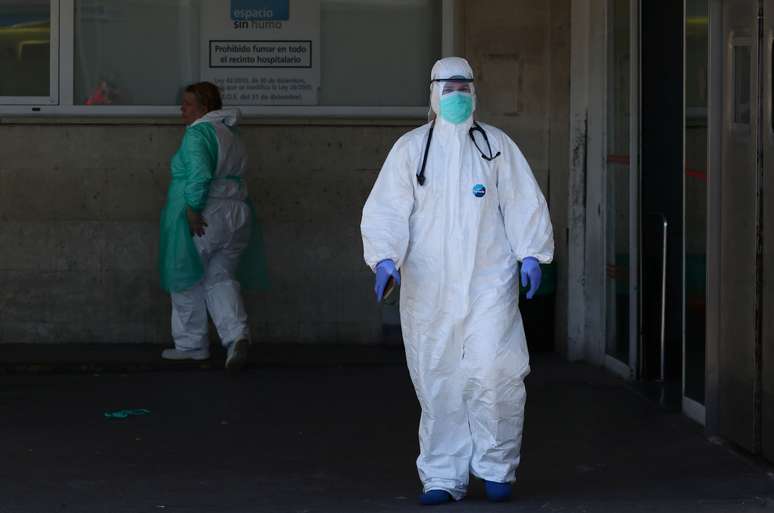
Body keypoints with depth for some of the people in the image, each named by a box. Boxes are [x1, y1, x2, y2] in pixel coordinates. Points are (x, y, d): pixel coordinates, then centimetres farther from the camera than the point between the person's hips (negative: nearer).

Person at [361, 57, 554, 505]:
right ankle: (443, 477, 13)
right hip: (428, 287, 1)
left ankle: (497, 468, 6)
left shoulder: (497, 146, 9)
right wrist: (385, 258, -15)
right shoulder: (411, 149, 6)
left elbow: (524, 204, 8)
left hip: (489, 282, -1)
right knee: (438, 383, 2)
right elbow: (387, 209, -1)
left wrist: (530, 254, -4)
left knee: (494, 371, -12)